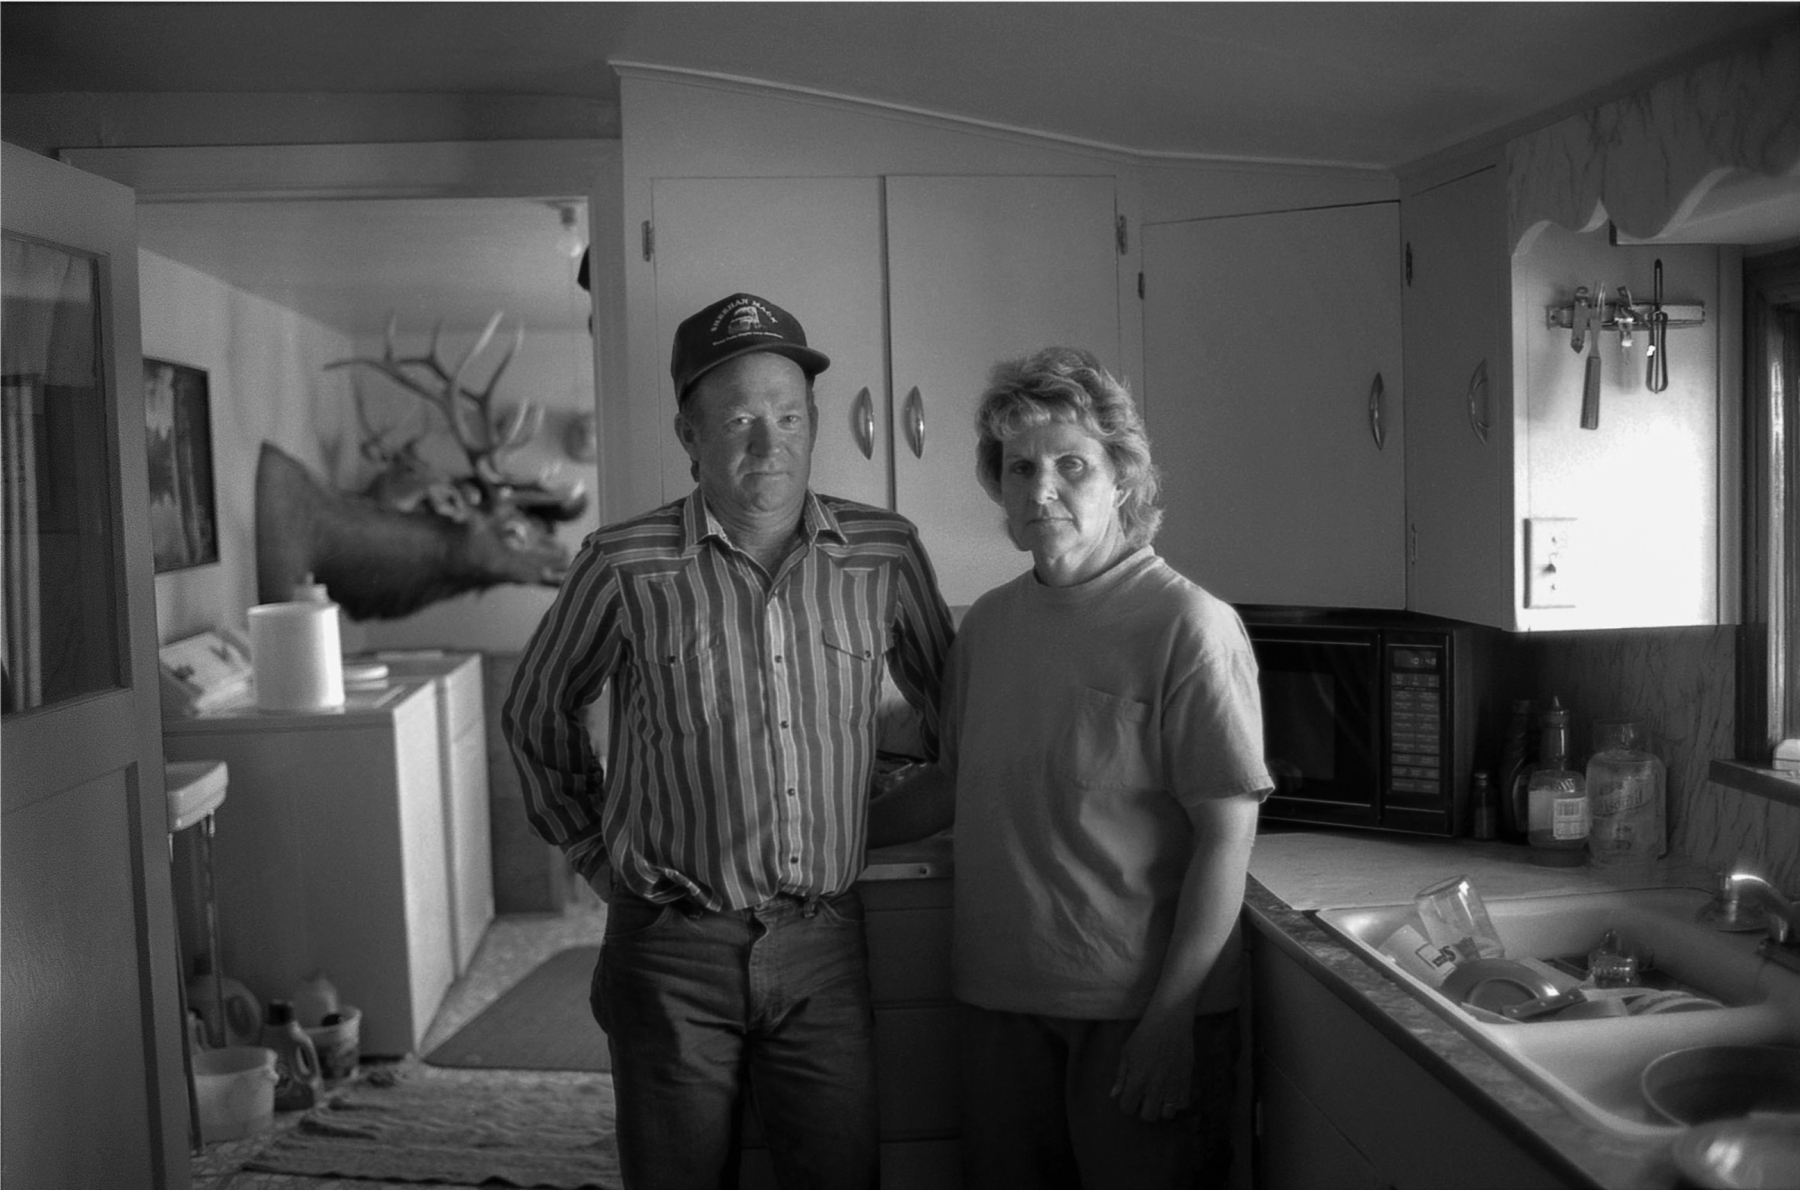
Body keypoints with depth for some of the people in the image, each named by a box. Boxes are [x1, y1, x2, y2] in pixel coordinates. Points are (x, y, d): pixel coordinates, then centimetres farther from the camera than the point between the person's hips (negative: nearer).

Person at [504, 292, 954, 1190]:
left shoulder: (886, 554, 0)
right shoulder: (625, 568, -6)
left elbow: (944, 705, 16)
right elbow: (536, 713, 9)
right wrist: (596, 853, 9)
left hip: (826, 948, 2)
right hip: (672, 949, -1)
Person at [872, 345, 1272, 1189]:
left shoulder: (1190, 628, -12)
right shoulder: (987, 623, 6)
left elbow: (1227, 835, -14)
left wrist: (1172, 1016, -16)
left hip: (1144, 1008, -5)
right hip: (999, 998, 5)